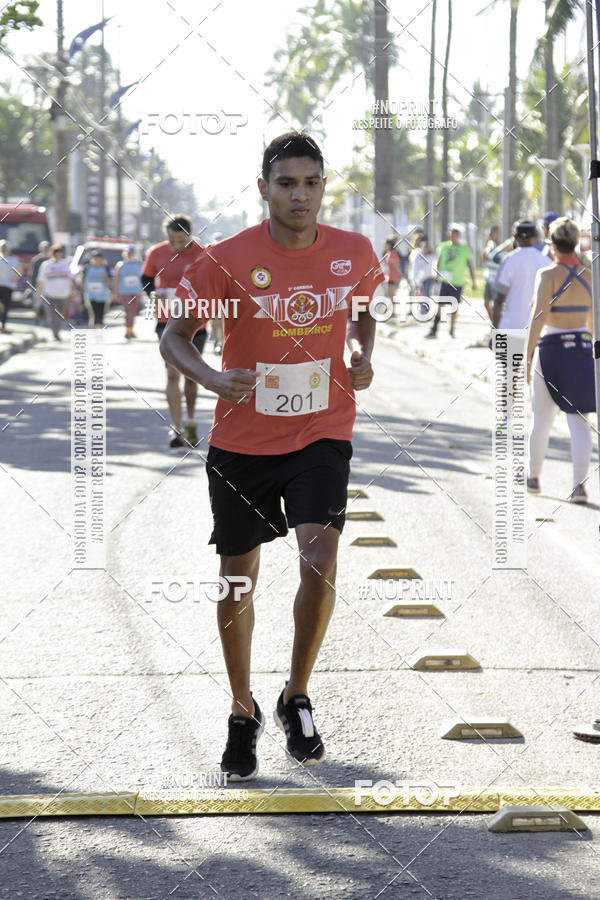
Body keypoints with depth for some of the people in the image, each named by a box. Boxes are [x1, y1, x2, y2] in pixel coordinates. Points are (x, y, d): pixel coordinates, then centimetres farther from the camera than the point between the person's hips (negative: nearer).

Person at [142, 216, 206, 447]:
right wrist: (154, 293, -8)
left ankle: (190, 422, 31)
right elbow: (146, 278, 12)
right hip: (167, 321, 0)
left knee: (191, 375, 11)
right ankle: (175, 428, -12)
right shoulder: (156, 254, -2)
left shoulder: (203, 256, -7)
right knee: (173, 373, -11)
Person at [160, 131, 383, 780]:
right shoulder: (227, 260, -11)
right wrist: (213, 380, -21)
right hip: (242, 440, 0)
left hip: (321, 434, 1)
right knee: (238, 579, 6)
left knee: (320, 558, -19)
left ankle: (297, 699, 2)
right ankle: (243, 714, 27)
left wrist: (363, 356, -2)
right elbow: (174, 335, -3)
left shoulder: (354, 254, -3)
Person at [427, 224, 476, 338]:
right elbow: (438, 262, 13)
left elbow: (470, 266, 9)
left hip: (458, 282, 0)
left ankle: (452, 330, 19)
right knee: (439, 304, -9)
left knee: (454, 306, 6)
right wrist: (437, 273, -6)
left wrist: (473, 282, 7)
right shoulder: (443, 247, 7)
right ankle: (434, 330, -10)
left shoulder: (465, 249, 3)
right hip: (444, 280, 0)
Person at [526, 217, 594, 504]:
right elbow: (592, 319, 14)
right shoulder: (588, 276, 5)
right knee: (578, 420, 1)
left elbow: (539, 317, -17)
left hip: (551, 350, -3)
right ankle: (579, 483, -12)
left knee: (542, 420, 11)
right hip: (582, 348, 3)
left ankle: (533, 478, 26)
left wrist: (528, 358, -15)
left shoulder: (548, 275, -10)